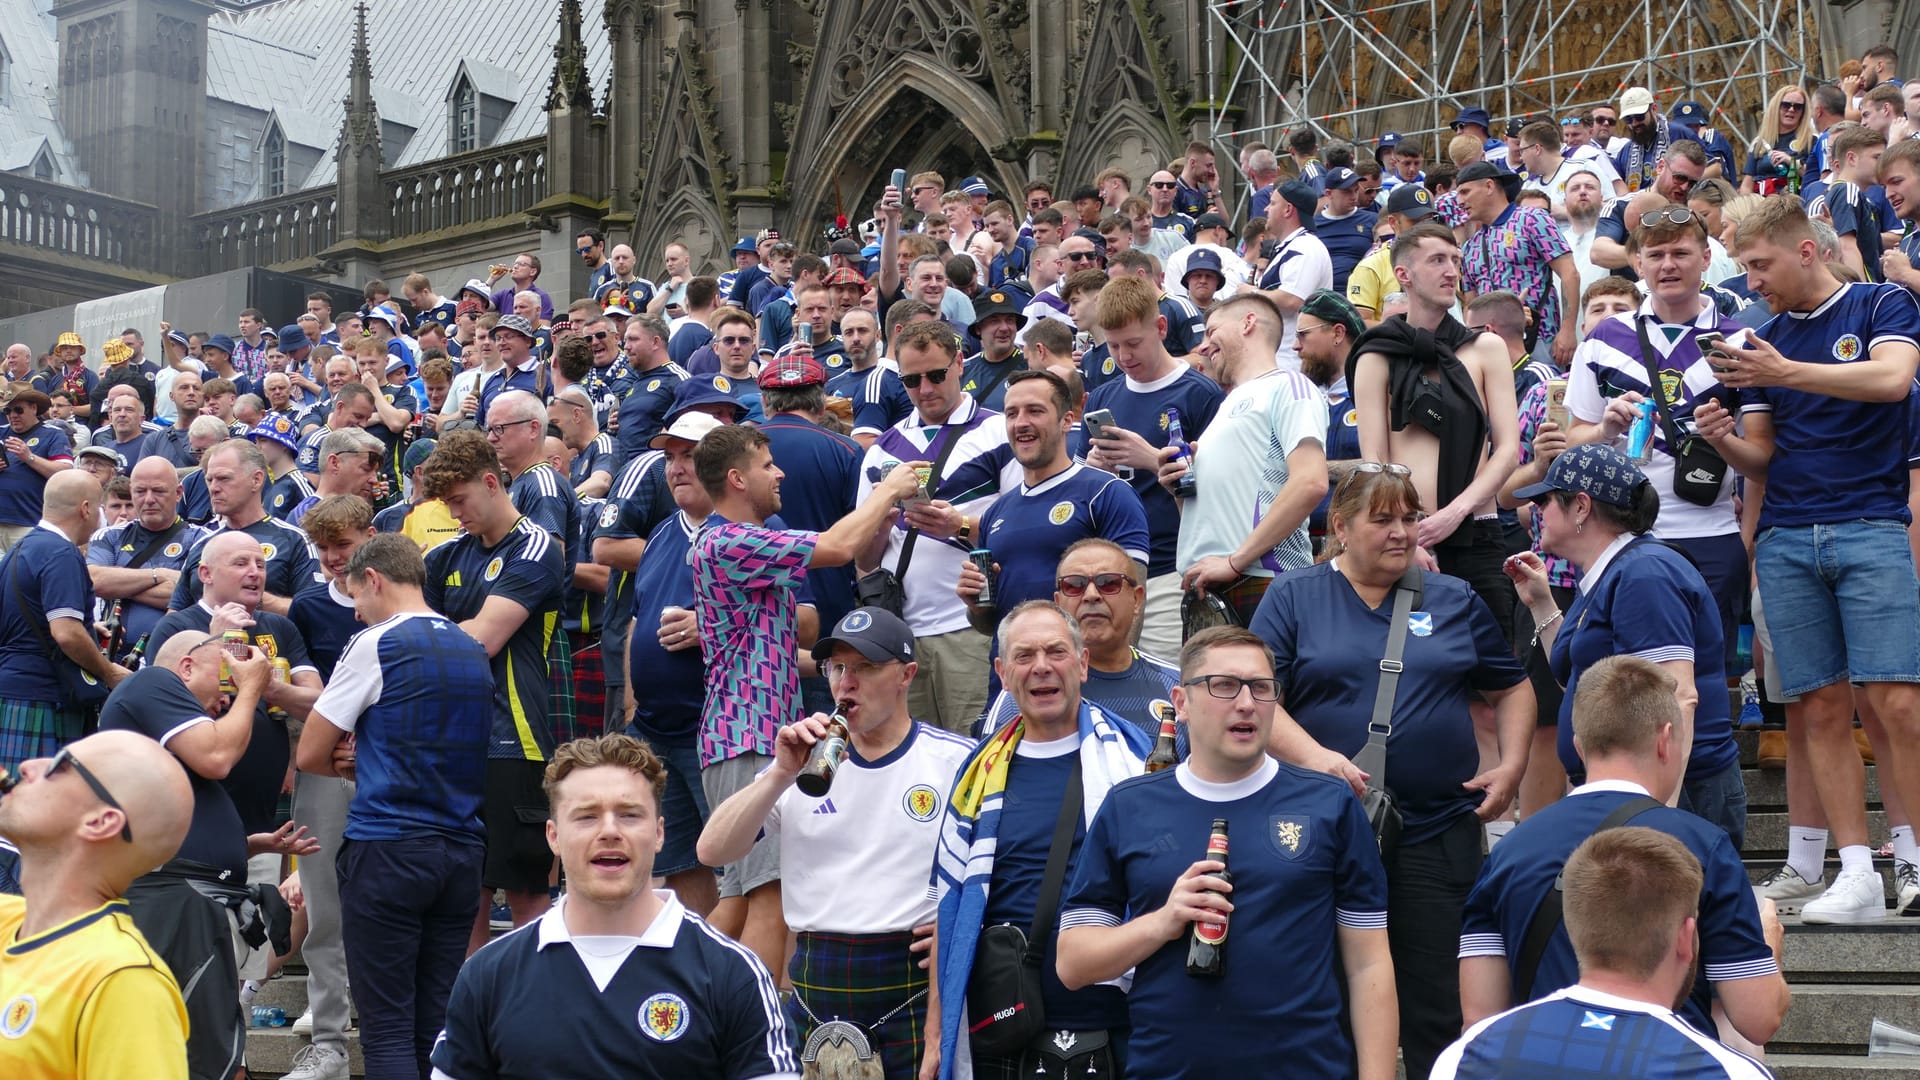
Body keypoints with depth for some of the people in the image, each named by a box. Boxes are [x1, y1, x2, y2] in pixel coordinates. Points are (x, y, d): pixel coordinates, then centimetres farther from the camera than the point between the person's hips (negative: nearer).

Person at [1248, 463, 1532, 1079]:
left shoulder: (1454, 600, 12)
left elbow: (1512, 688, 19)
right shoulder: (1294, 597, 4)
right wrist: (1313, 757, -20)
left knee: (1439, 1006, 2)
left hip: (1439, 835, 2)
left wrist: (1512, 765, 3)